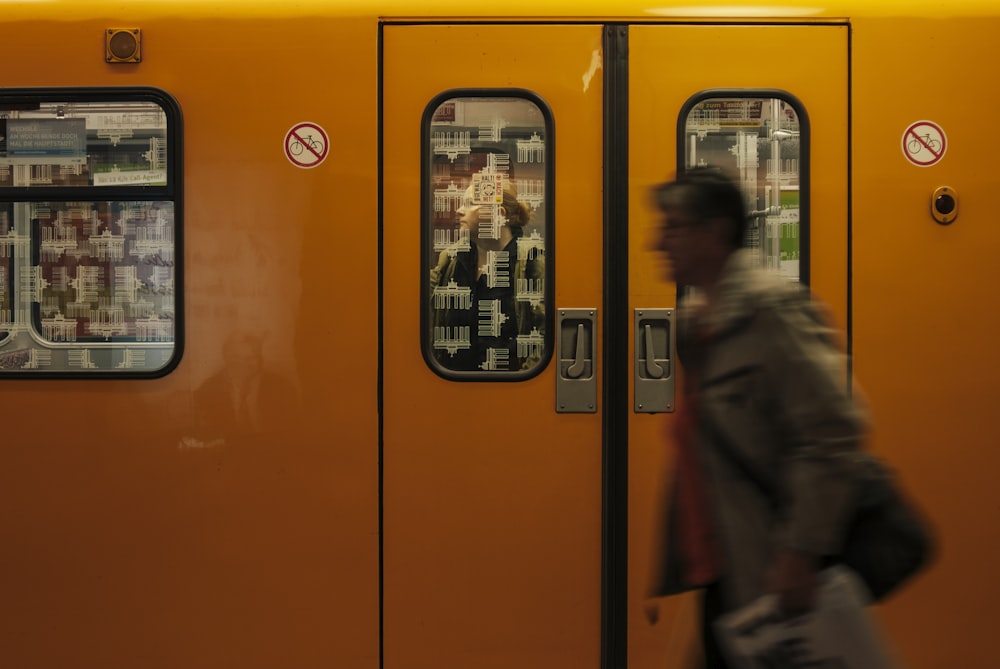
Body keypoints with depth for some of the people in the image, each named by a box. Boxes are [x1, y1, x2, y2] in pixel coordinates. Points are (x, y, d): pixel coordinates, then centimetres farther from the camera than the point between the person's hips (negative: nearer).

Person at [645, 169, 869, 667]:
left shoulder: (771, 309, -13)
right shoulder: (694, 319, 13)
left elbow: (833, 433, -20)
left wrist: (801, 552, -23)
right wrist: (671, 571, 18)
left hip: (771, 581, -8)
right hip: (721, 577, 8)